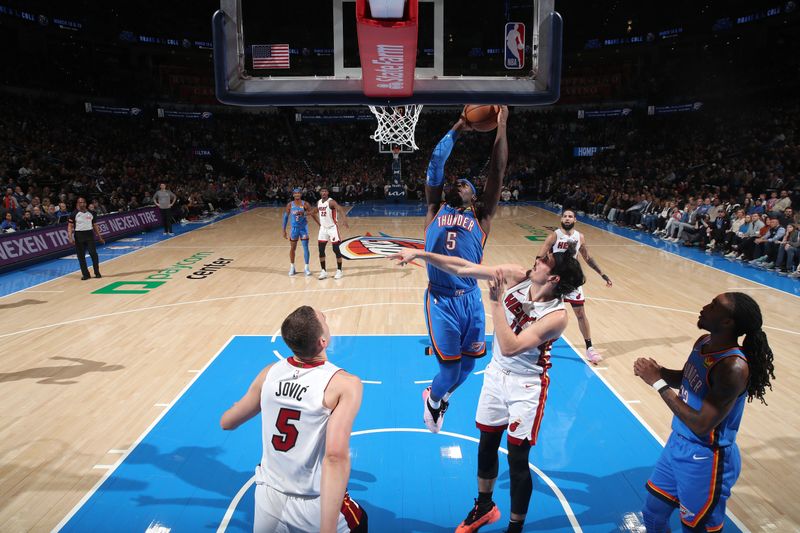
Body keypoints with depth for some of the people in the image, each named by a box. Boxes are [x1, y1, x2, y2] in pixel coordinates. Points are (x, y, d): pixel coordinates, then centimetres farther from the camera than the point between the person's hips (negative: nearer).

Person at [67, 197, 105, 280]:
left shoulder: (91, 213, 8)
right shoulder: (74, 214, -2)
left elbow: (94, 225, 15)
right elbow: (70, 226, -3)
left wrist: (99, 237, 12)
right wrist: (70, 237, -16)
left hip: (89, 234, 1)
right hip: (79, 235, -1)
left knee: (93, 253, -8)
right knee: (81, 256, 3)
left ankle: (97, 272, 3)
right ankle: (86, 274, 10)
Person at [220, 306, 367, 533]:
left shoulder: (269, 372, -6)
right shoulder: (345, 384, -20)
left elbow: (226, 422, 9)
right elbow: (336, 456, -32)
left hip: (267, 499, 4)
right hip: (313, 507, -3)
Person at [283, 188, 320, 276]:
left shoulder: (305, 204, -7)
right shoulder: (290, 205, -4)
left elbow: (313, 214, -5)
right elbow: (286, 217, 4)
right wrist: (284, 230, 3)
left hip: (304, 228, -1)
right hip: (294, 228, 1)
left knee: (305, 247, -4)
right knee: (292, 248, 9)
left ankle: (306, 268, 3)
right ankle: (292, 267, 24)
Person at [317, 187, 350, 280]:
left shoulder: (331, 202, -15)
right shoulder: (318, 202, 6)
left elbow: (340, 210, -32)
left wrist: (344, 220, -49)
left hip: (332, 228, -6)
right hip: (323, 228, 6)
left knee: (336, 249, -3)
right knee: (321, 250, 3)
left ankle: (339, 271, 8)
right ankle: (323, 271, 13)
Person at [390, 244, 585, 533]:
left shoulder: (556, 315, -26)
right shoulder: (516, 276, -13)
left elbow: (509, 347, -33)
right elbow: (461, 269, -12)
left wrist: (496, 301, -32)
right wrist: (421, 253, -17)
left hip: (526, 385, -5)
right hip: (496, 373, 5)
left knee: (517, 460, 4)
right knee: (486, 445, 18)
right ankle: (484, 507, 43)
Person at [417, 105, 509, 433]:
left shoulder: (481, 216, 8)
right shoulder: (435, 210, 8)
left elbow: (498, 171, 0)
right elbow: (436, 163, 2)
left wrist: (501, 127, -3)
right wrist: (458, 128, 3)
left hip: (471, 299, 2)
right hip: (440, 300, -2)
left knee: (467, 365, 11)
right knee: (450, 368, -2)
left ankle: (439, 397, 43)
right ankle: (432, 401, 32)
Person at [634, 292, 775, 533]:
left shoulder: (733, 367, -29)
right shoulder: (704, 342, -4)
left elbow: (701, 425, -28)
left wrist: (659, 383, -26)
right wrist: (658, 372, -7)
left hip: (704, 459, -7)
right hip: (679, 442, 7)